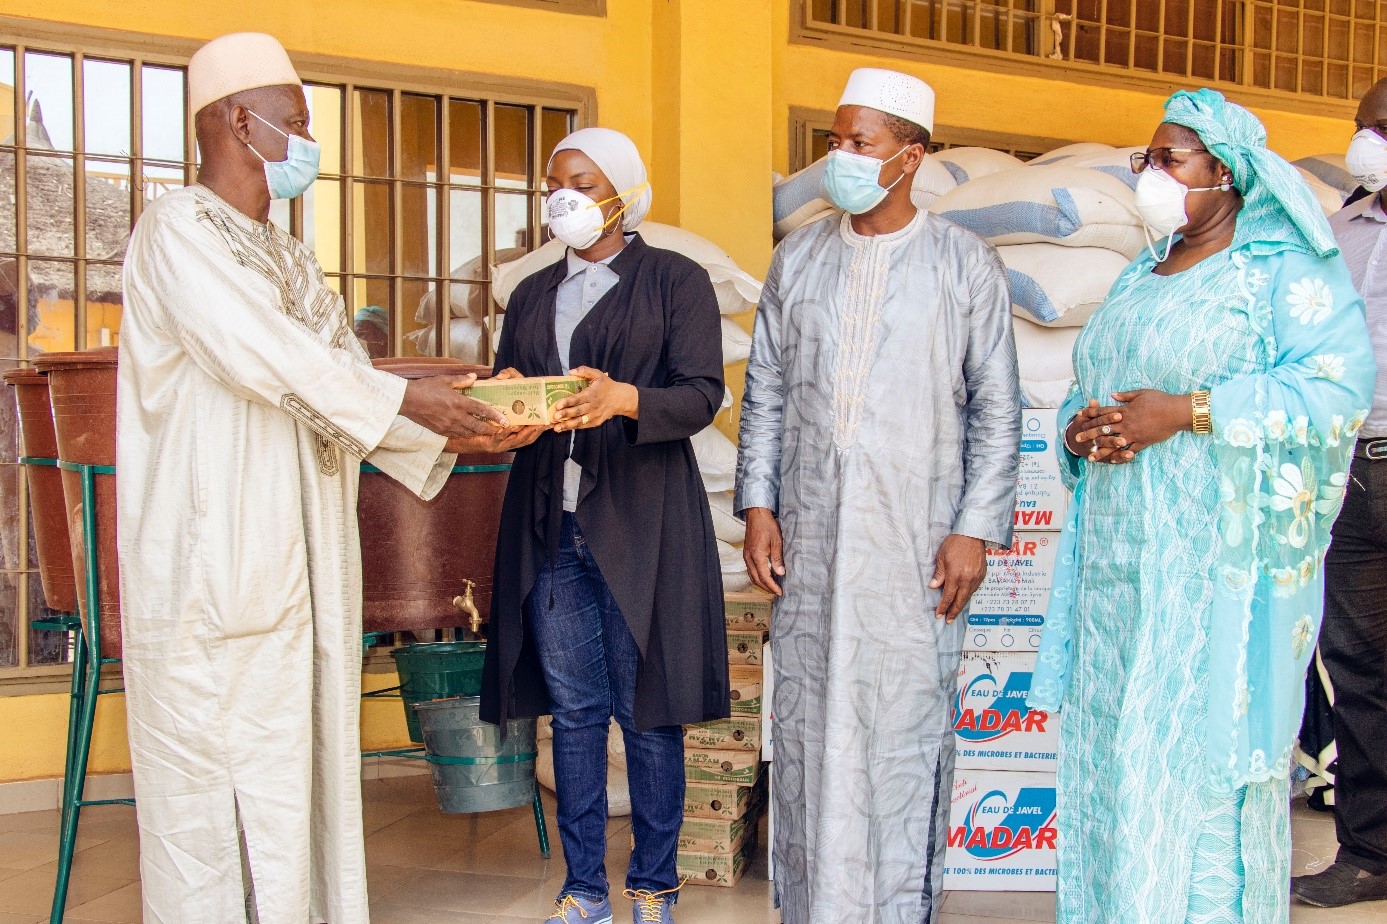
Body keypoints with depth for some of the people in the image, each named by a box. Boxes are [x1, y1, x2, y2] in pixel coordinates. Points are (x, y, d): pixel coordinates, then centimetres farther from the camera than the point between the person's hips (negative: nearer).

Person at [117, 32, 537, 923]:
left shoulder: (288, 257, 19)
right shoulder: (178, 230, -6)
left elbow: (343, 385, 14)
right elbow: (265, 356, -19)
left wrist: (450, 433, 1)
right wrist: (407, 399, -16)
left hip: (297, 567, 8)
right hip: (211, 570, -8)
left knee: (298, 774, 11)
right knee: (213, 789, -1)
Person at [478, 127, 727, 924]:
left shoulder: (676, 281, 4)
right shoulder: (534, 294, 20)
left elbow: (703, 394, -7)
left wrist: (621, 399, -24)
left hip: (641, 524, -4)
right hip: (551, 525, 5)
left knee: (648, 709, 0)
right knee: (573, 708, 8)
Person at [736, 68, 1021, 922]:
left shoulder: (965, 264, 2)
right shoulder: (799, 259, 11)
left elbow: (997, 407, 1)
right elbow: (766, 390, 13)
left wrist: (976, 530, -7)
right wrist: (758, 506, 4)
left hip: (914, 543, -3)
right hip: (810, 539, 3)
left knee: (906, 727, 1)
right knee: (810, 726, 6)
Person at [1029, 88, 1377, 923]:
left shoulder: (1285, 265, -3)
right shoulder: (1140, 277, 18)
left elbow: (1342, 379, -16)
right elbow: (1093, 387, 24)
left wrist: (1186, 413, -20)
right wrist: (1079, 429, 0)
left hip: (1221, 564, -6)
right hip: (1121, 559, 7)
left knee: (1205, 750, -4)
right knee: (1112, 745, 8)